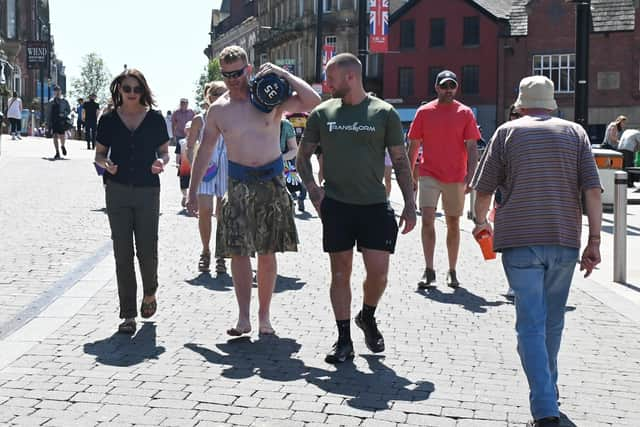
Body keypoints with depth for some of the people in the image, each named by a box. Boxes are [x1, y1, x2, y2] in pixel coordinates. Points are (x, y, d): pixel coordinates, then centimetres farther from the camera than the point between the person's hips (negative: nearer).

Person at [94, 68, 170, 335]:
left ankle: (150, 293, 30)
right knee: (123, 254, 1)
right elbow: (99, 154, 10)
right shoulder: (109, 120, 4)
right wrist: (106, 164, -12)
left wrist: (161, 162, -13)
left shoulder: (154, 118, 3)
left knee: (147, 251, -2)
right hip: (118, 191, 1)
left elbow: (164, 151, 9)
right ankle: (128, 314, 7)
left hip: (148, 191, -1)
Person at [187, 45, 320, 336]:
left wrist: (284, 74, -13)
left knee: (267, 254, 5)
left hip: (271, 181, -1)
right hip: (238, 184, 1)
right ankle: (243, 318, 0)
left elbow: (313, 103, -13)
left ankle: (264, 316, 14)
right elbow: (205, 150, 12)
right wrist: (193, 190, 11)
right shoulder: (218, 110, 4)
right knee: (238, 252, -5)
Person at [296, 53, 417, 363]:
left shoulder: (384, 113, 1)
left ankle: (368, 317, 24)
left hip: (374, 204, -1)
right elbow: (303, 155, 15)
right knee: (340, 273, 4)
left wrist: (409, 206, -1)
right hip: (336, 204, 1)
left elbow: (401, 161, 4)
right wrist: (312, 187, -2)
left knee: (378, 270, -6)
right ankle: (344, 340, 13)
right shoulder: (322, 113, 6)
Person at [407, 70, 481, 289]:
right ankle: (429, 270, -6)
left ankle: (452, 272, 19)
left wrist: (469, 176, -13)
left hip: (456, 178, 0)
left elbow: (472, 148, -2)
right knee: (427, 220, -12)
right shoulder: (424, 112, 3)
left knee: (453, 224, 9)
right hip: (429, 175, 0)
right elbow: (413, 145, 8)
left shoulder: (465, 113, 1)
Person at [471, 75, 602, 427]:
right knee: (553, 321, 19)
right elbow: (592, 190, 0)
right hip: (564, 241, 3)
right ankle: (547, 388, 37)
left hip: (520, 242, -2)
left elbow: (484, 189, 5)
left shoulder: (508, 132, 5)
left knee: (531, 325, -3)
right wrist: (594, 240, 1)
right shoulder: (575, 133, 9)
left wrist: (480, 221, 24)